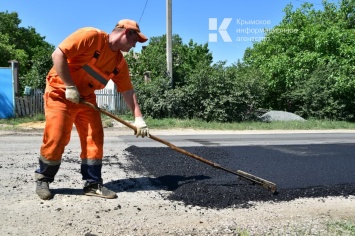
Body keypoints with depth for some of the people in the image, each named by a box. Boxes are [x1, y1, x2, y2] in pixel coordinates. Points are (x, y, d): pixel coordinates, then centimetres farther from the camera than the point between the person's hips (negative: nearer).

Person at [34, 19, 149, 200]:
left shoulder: (120, 62, 1)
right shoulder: (90, 36, -19)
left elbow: (128, 91, 2)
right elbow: (58, 54, -23)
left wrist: (138, 118, -5)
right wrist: (70, 87, -24)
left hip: (86, 97, 7)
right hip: (60, 92, -6)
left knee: (94, 139, -1)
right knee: (56, 138, -7)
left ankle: (93, 184, 9)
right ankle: (42, 179, 16)